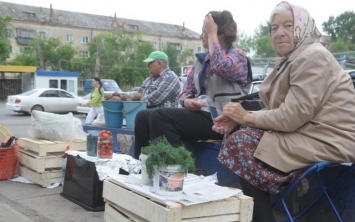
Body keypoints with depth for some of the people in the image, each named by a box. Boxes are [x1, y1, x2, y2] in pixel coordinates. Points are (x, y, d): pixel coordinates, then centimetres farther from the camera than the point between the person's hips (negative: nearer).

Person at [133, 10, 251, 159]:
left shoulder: (237, 56, 0)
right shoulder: (201, 58, 20)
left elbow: (220, 67, -25)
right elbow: (187, 90, 17)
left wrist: (212, 34, -12)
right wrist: (187, 101, -8)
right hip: (199, 114, 7)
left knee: (160, 116, -24)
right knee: (143, 117, -7)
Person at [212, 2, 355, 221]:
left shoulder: (312, 57, -16)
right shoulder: (293, 59, 15)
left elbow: (291, 117, -23)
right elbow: (281, 112, 10)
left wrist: (247, 116, -10)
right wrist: (239, 119, -4)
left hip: (327, 142, -10)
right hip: (307, 133, 10)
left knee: (242, 143, -15)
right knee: (238, 134, 2)